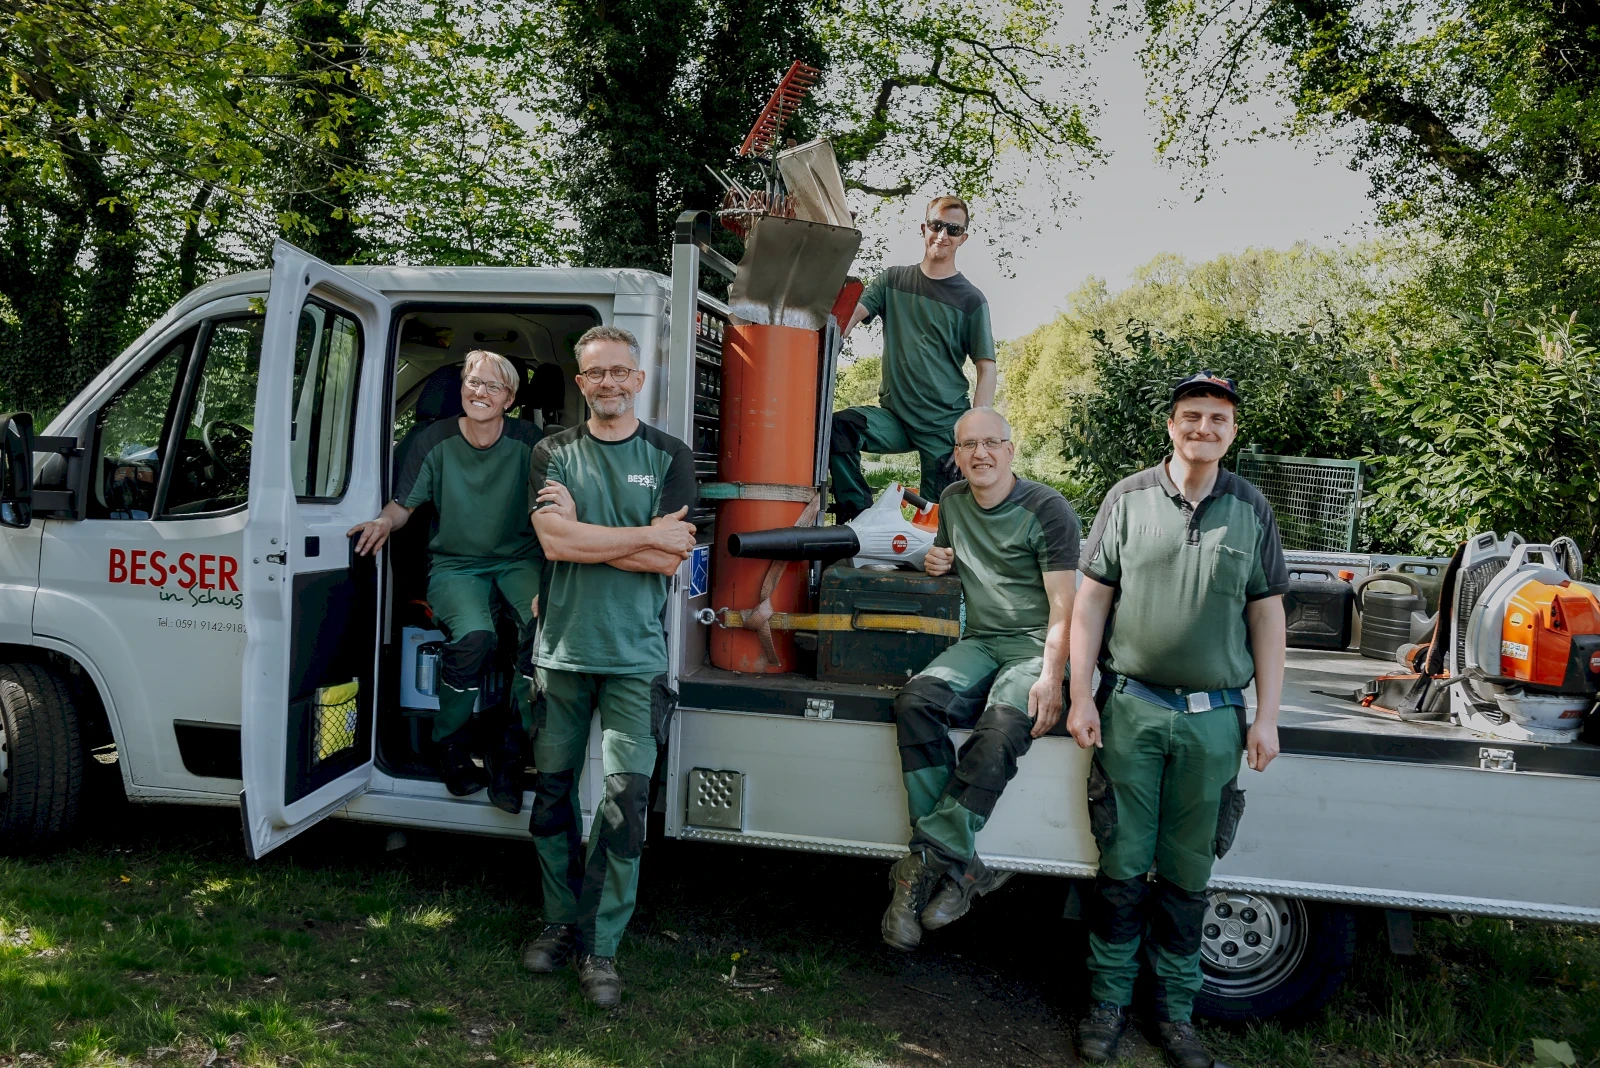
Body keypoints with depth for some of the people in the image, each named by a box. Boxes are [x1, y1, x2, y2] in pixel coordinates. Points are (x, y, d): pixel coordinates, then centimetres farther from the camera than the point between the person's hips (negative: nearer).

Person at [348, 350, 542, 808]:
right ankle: (452, 745, -3)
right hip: (454, 564, 0)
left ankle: (511, 748, -15)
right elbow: (405, 503, 7)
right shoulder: (435, 442, 1)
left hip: (518, 560, 1)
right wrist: (385, 521, -16)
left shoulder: (528, 443, -2)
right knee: (474, 636, -32)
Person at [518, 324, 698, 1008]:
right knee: (552, 790, 9)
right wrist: (646, 535, -11)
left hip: (634, 656, -1)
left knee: (626, 799, -5)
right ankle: (561, 921, 28)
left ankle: (599, 946, 9)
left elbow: (669, 561, -7)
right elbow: (553, 542, -10)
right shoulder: (553, 454, 7)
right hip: (561, 649, 2)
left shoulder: (669, 457, 4)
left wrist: (583, 530, -8)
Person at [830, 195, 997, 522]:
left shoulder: (970, 299, 3)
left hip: (945, 425, -1)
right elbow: (848, 315, -3)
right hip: (893, 415, 2)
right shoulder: (893, 280, 11)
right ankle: (857, 517, -16)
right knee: (837, 429, -25)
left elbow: (986, 369, 0)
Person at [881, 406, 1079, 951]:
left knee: (1003, 728, -35)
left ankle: (929, 859, -25)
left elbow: (1063, 606, -10)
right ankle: (958, 865, -27)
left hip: (1037, 645, -5)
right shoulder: (953, 502, 14)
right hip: (979, 642, 5)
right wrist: (939, 565, 6)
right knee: (916, 701, -26)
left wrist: (1050, 677, -23)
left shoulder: (1048, 510, -5)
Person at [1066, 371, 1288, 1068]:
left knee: (1187, 873, 10)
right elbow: (1091, 599, 3)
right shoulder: (1128, 499, 3)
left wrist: (1266, 716, 4)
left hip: (1214, 717, 1)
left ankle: (1175, 1011, 25)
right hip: (1130, 708, -1)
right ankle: (1109, 999, 21)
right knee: (1122, 865, 5)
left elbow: (1267, 614, 8)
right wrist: (1081, 697, -2)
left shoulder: (1251, 509, 7)